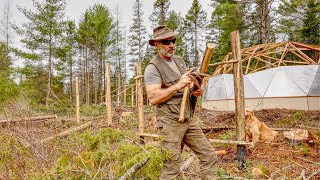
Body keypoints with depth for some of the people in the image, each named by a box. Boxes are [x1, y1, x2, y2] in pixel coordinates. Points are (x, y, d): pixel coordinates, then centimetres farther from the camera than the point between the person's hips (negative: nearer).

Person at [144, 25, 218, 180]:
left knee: (209, 156, 9)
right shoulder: (153, 67, -11)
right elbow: (153, 98, -21)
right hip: (170, 122, -7)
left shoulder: (179, 60, 13)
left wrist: (195, 91, 1)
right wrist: (178, 86, -23)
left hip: (188, 120, 8)